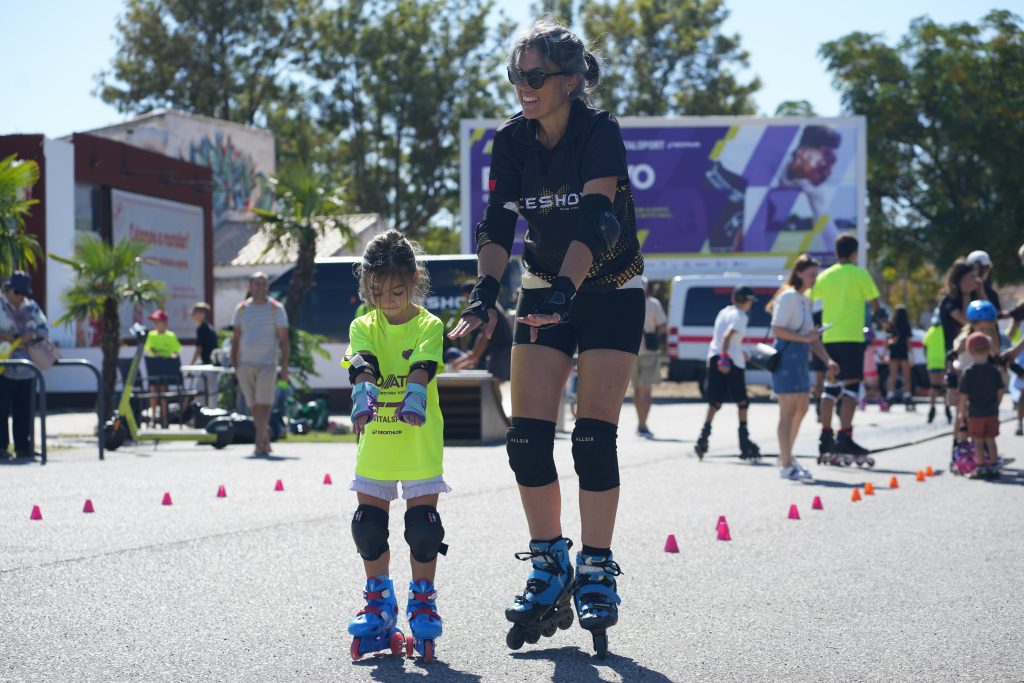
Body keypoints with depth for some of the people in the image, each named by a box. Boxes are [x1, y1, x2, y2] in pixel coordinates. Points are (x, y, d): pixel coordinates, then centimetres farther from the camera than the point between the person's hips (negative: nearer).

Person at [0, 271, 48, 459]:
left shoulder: (31, 307, 13)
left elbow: (44, 329, 11)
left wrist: (32, 336, -9)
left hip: (26, 368, 4)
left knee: (23, 409, 6)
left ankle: (23, 447, 11)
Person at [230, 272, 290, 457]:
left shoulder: (276, 309, 2)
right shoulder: (242, 309, 11)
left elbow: (284, 340, 1)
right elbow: (235, 339, 14)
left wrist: (284, 367, -6)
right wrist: (234, 364, 8)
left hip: (267, 363, -4)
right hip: (245, 364, 4)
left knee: (263, 404, -13)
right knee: (254, 406, 6)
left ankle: (259, 444, -17)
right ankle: (266, 440, 18)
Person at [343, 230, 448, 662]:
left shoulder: (429, 326, -3)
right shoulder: (363, 327, 3)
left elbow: (422, 368, -21)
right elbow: (362, 364, -16)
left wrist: (413, 399, -41)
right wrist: (364, 396, -38)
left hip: (420, 445, -2)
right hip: (374, 444, 3)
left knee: (423, 526, -2)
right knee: (368, 526, 4)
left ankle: (422, 602, 14)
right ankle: (379, 605, 19)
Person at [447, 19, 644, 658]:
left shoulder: (601, 132, -21)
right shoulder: (512, 140, -6)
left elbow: (593, 221, -33)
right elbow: (498, 225, -13)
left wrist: (566, 289, -46)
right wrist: (486, 291, -30)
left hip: (611, 294, -4)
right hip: (544, 293, 5)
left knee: (594, 437, -11)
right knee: (527, 437, -4)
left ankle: (597, 572, 0)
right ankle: (550, 565, 9)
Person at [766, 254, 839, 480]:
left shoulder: (805, 299, 18)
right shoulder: (788, 296, -11)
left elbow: (812, 335, 21)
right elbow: (777, 330, -18)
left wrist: (827, 360, 14)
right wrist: (804, 338, -24)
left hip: (800, 359, 10)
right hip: (786, 356, -10)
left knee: (801, 409, 16)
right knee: (788, 411, -8)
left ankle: (786, 456, 30)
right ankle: (785, 466, -7)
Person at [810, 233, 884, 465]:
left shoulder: (825, 276, 10)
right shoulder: (859, 274, -1)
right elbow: (874, 304, -1)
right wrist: (880, 316, 18)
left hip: (829, 338, 5)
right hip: (852, 337, -5)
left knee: (831, 387, 12)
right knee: (851, 386, -7)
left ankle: (826, 439, 12)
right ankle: (844, 438, -17)